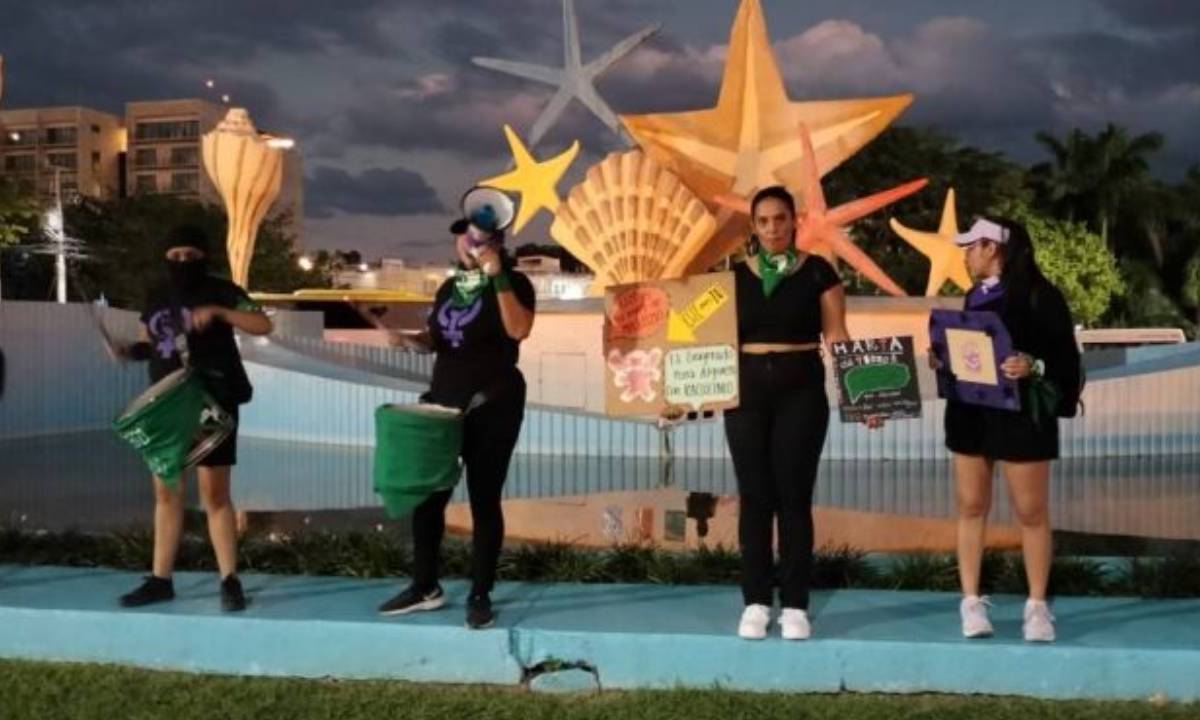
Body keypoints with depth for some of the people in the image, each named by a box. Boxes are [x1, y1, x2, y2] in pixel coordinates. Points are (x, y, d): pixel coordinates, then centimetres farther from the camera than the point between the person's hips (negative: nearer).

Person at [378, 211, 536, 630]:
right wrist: (410, 340, 0)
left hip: (492, 406, -6)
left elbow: (518, 330, -22)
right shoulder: (449, 288, 15)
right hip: (443, 402, 6)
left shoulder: (513, 283, -4)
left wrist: (498, 277, -24)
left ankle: (480, 596, 8)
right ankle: (425, 587, 23)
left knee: (484, 500, -1)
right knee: (426, 494, 9)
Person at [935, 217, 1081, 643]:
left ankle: (1037, 606, 10)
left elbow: (1065, 356, -9)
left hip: (1021, 412, -6)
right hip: (969, 411, 6)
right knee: (971, 506, 6)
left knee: (1031, 512, 0)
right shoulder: (975, 296, 14)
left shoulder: (1038, 295, -7)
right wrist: (943, 361, 2)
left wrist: (1032, 366, -25)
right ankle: (972, 601, 13)